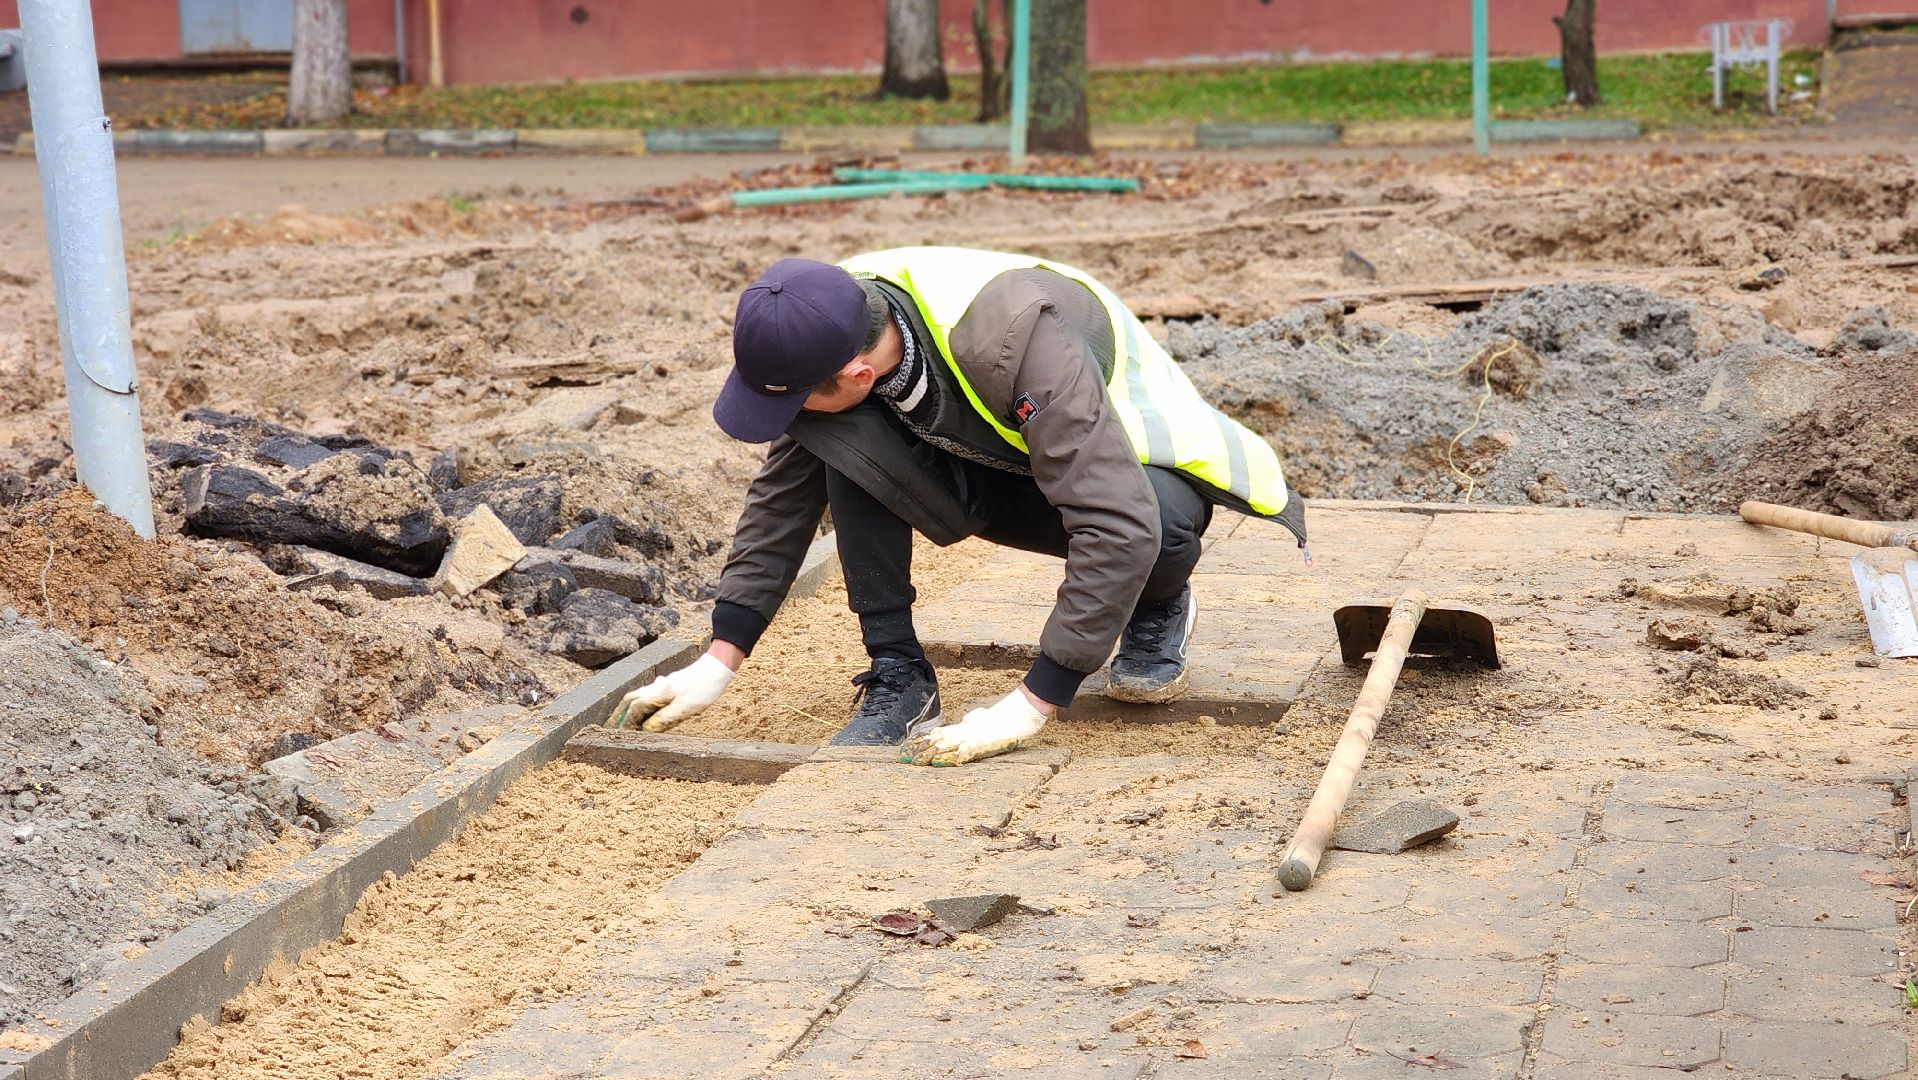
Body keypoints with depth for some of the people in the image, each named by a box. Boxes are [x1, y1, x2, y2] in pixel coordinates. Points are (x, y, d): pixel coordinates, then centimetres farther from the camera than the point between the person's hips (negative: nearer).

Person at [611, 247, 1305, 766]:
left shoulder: (1019, 342, -40)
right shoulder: (828, 330, -19)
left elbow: (1120, 524, -43)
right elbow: (782, 497, -4)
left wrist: (1032, 705, -42)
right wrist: (718, 663, -8)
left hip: (1127, 463, -4)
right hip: (989, 467, 5)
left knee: (1160, 521, -41)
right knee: (841, 441, -25)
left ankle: (1157, 610, -3)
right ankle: (898, 678, -13)